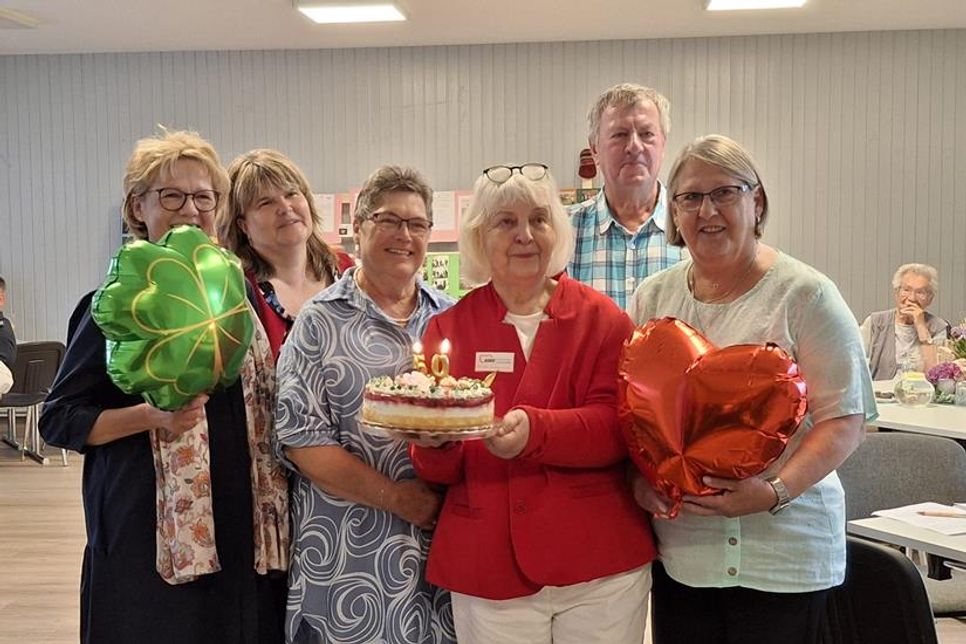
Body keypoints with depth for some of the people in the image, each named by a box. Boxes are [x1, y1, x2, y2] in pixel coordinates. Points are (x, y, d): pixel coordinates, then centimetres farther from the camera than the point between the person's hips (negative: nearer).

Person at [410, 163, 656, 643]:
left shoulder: (602, 319, 0)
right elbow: (437, 471, 2)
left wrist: (534, 431, -28)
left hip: (600, 567, 0)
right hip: (487, 573, 1)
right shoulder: (448, 328, 3)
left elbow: (616, 427, -10)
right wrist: (436, 443, -21)